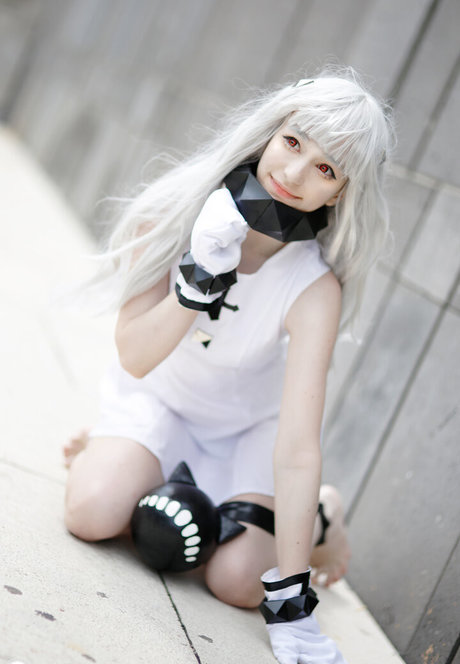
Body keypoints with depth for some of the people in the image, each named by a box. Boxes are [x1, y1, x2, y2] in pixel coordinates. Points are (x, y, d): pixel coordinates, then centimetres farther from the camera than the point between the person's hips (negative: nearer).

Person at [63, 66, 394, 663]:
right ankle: (106, 454, 12)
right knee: (93, 514, -24)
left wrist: (289, 601, -35)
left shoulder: (315, 288, -30)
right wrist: (200, 280, -39)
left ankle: (319, 514, 13)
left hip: (251, 426, -1)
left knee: (237, 580, -19)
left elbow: (297, 448, -33)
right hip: (158, 399, 1)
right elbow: (135, 358, -22)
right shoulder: (176, 211, -23)